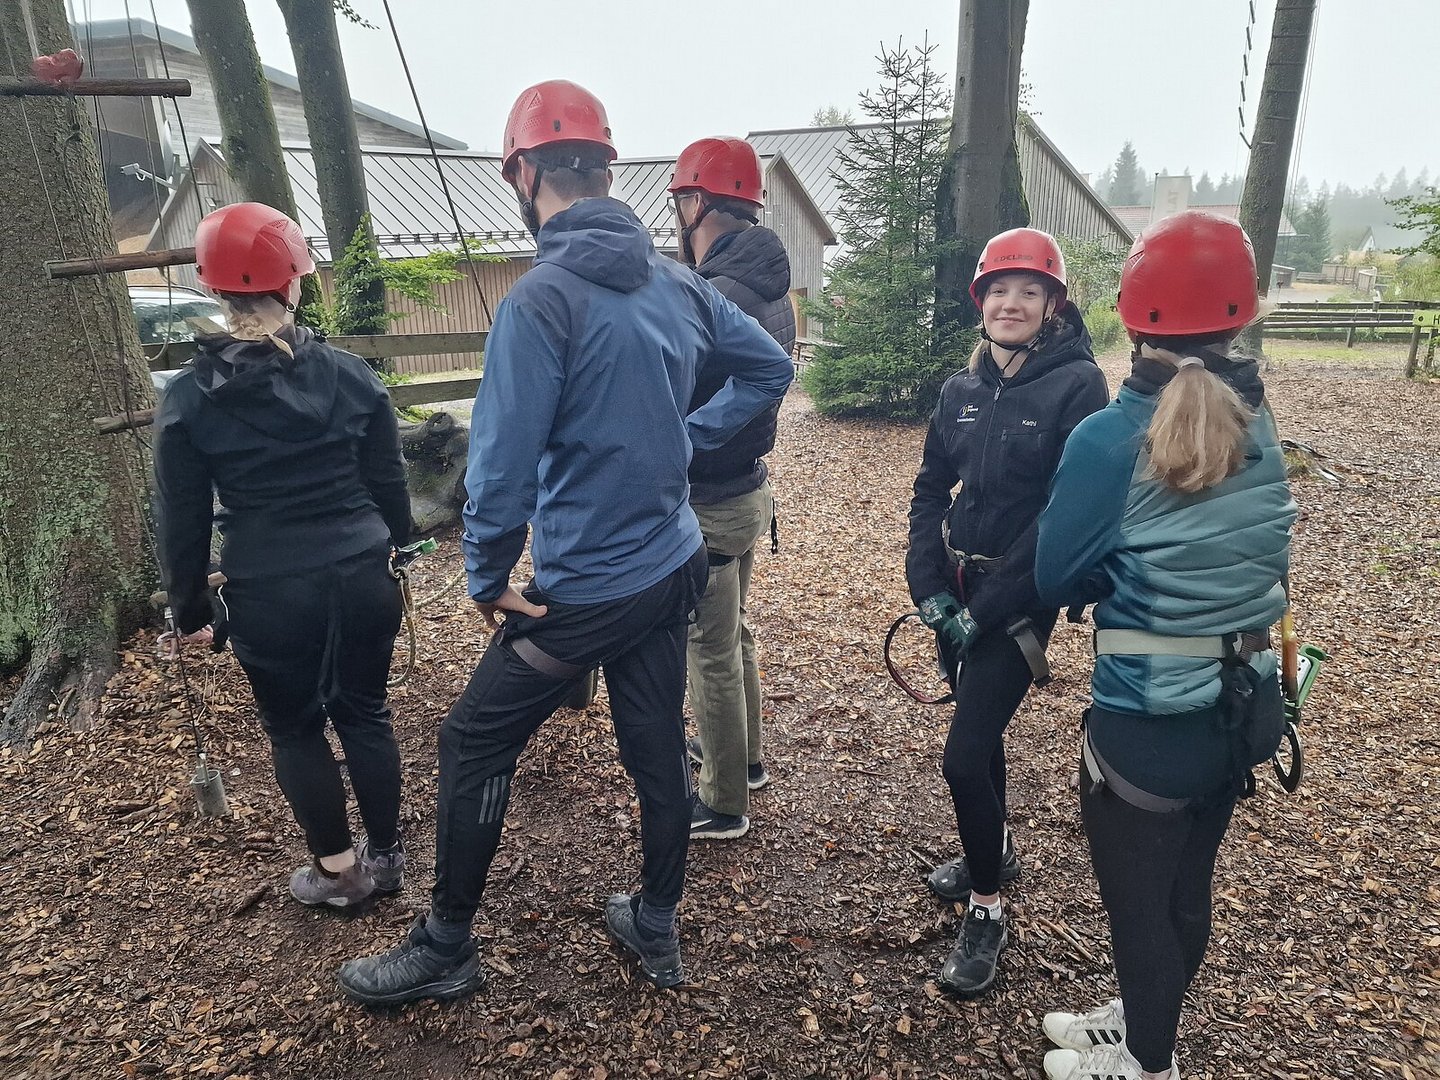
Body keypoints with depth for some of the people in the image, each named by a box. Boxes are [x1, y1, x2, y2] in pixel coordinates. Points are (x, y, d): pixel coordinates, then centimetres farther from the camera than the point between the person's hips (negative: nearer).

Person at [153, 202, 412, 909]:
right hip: (362, 579, 2)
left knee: (295, 728, 17)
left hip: (268, 596, -2)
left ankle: (339, 870, 29)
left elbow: (183, 521, -1)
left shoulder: (189, 398, -6)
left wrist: (189, 608, 11)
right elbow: (390, 485, 4)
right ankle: (385, 856, 32)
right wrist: (393, 552, 21)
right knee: (365, 714, 18)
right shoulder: (351, 376, -3)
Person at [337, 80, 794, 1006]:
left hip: (585, 589, -7)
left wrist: (488, 575, -8)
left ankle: (446, 949, 27)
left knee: (476, 745, 11)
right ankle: (657, 929, 38)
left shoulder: (542, 299, -18)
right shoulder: (679, 281, 3)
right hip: (674, 567, 7)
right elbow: (770, 368, 14)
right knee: (658, 746, 18)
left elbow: (506, 458, -21)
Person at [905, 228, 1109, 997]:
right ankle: (993, 852, 45)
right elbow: (930, 487, 8)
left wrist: (990, 606, -18)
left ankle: (986, 909, 14)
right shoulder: (962, 389, 5)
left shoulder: (1077, 385, -12)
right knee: (979, 730, 20)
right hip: (956, 590, 6)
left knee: (965, 754, -8)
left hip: (1019, 598, -6)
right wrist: (928, 584, -4)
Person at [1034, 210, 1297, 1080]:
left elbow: (1057, 578, -10)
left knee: (1137, 903, 16)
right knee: (1187, 888, 24)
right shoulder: (1265, 427, -1)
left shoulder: (1109, 438, -20)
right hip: (1245, 706, 7)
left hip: (1148, 718, -6)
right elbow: (1270, 555, 12)